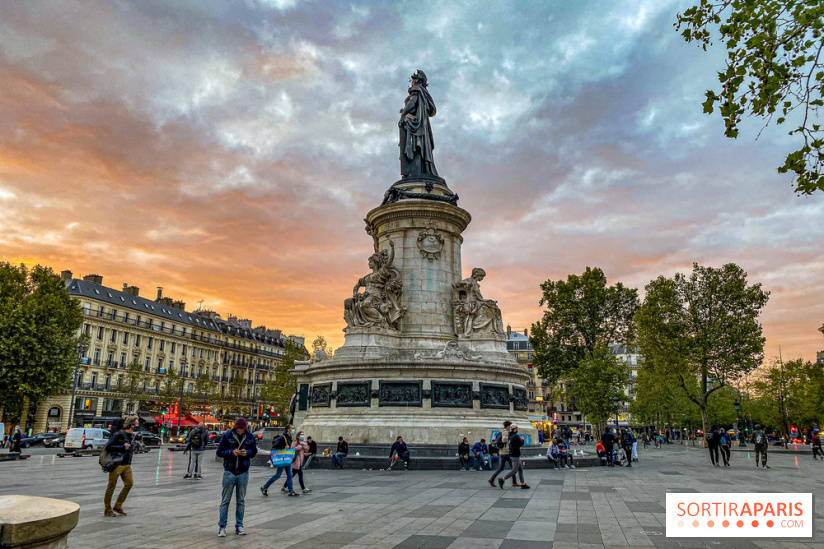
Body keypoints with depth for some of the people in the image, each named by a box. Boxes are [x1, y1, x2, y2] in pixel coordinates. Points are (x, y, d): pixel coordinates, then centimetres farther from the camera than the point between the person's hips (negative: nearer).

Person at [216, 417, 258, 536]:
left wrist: (247, 452, -12)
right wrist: (231, 452, -19)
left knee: (241, 501, 10)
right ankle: (222, 526, 12)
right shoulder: (227, 436, -6)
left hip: (243, 473, 2)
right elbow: (219, 452, -3)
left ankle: (239, 526, 20)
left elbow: (254, 451, 10)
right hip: (229, 472, -2)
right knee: (225, 500, 3)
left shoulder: (250, 437, 1)